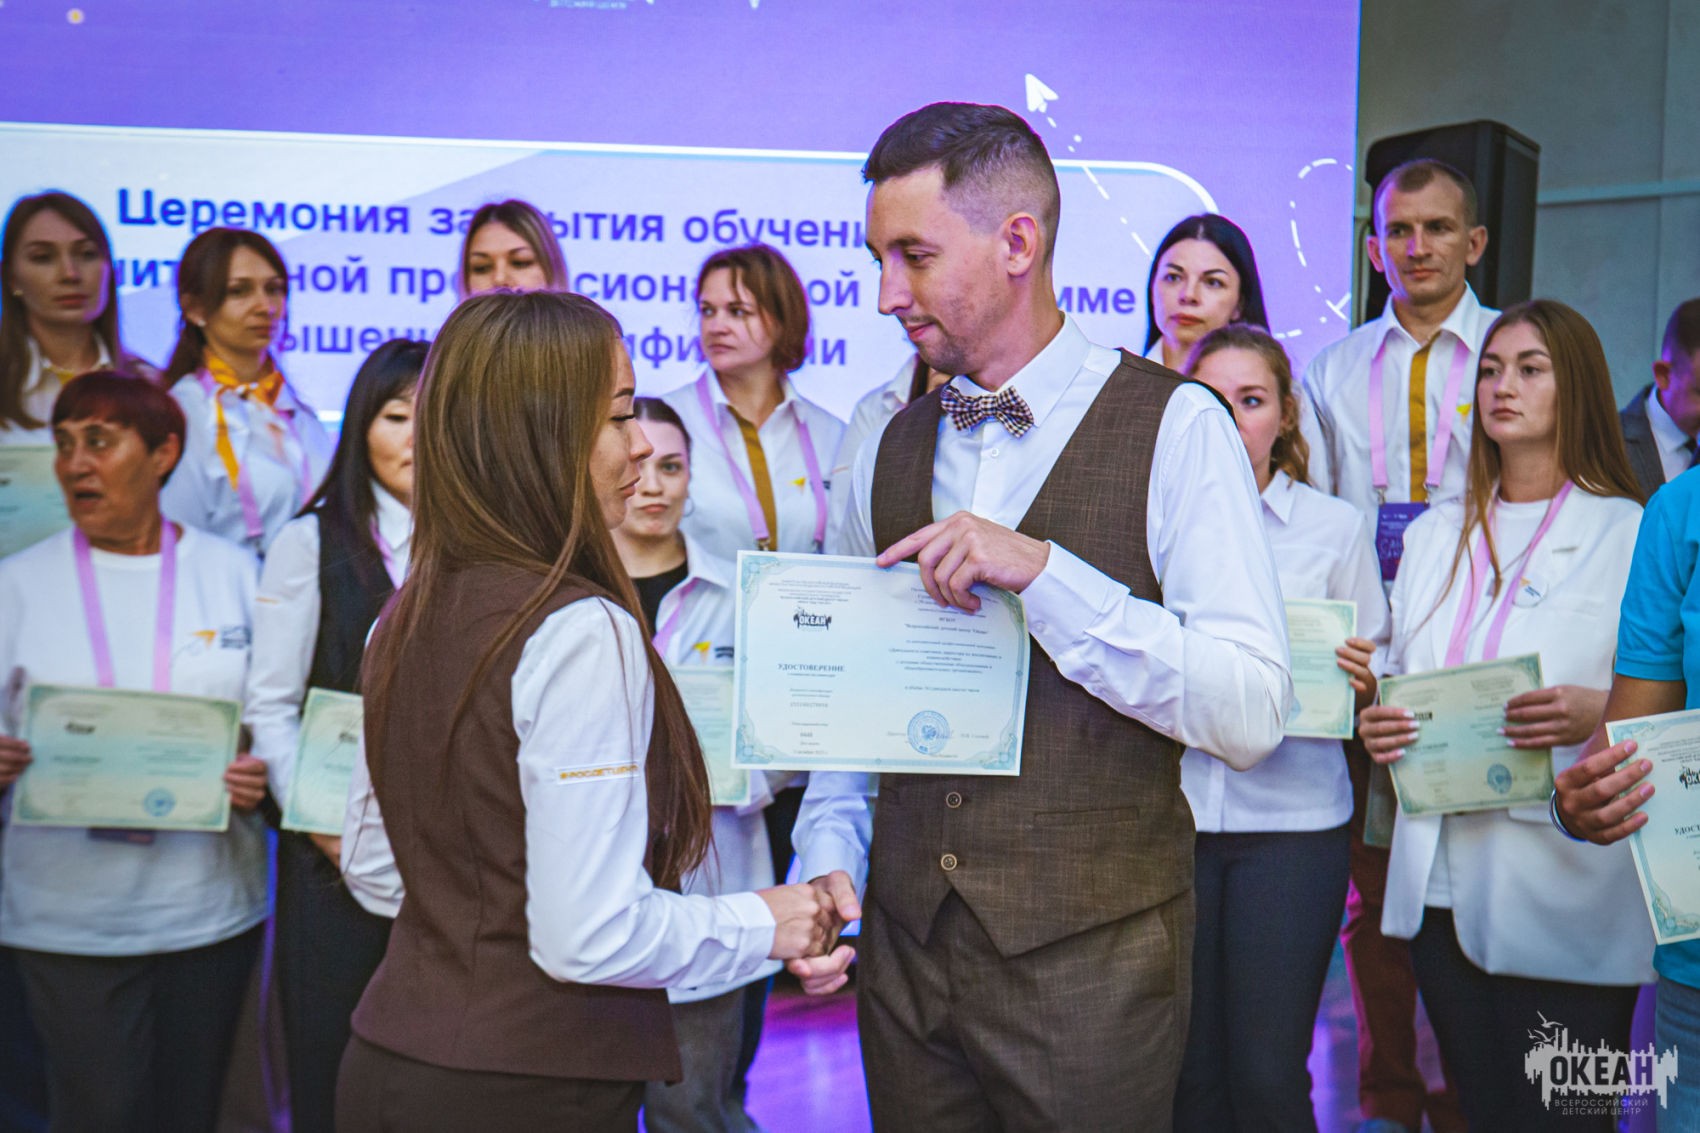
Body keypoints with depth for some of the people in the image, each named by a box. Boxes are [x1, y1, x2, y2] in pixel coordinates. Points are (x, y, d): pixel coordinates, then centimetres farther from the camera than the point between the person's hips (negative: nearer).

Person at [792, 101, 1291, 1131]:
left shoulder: (1173, 427, -9)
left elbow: (1250, 716, -17)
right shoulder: (889, 452, 8)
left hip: (1090, 959, -4)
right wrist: (830, 856, 0)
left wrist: (1042, 572, -23)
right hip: (905, 944, 4)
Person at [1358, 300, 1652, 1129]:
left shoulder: (1628, 533, -2)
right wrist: (1378, 724, 1)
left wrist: (1593, 714, -25)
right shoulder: (1435, 533, 16)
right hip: (1444, 882, 5)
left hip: (1564, 887, -5)